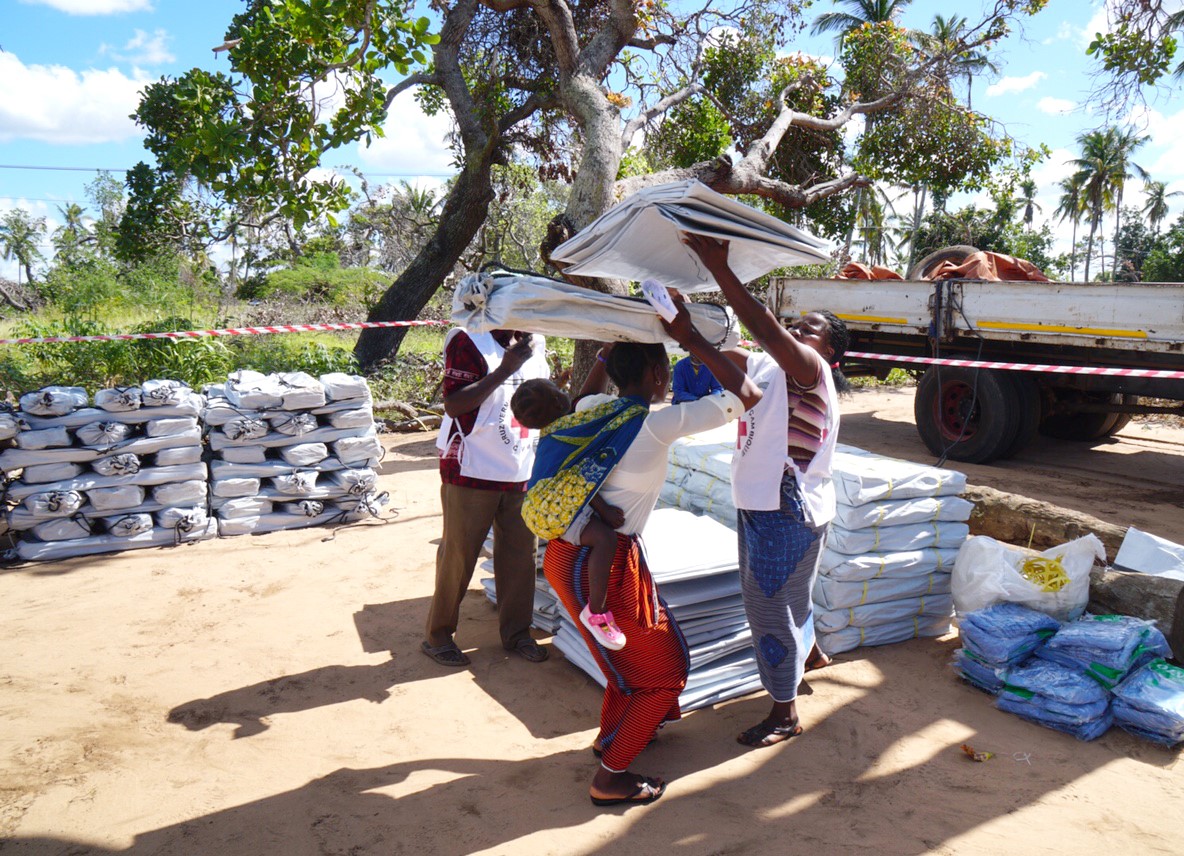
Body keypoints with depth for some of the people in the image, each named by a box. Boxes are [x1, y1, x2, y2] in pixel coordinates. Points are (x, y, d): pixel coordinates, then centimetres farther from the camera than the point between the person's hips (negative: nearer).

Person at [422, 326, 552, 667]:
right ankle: (437, 635, 20)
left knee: (521, 552, 10)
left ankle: (516, 631, 26)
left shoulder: (535, 344, 9)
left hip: (522, 473, 6)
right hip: (472, 472, -6)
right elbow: (453, 405, -20)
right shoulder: (469, 341, -11)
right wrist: (505, 369, -24)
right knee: (458, 554, 4)